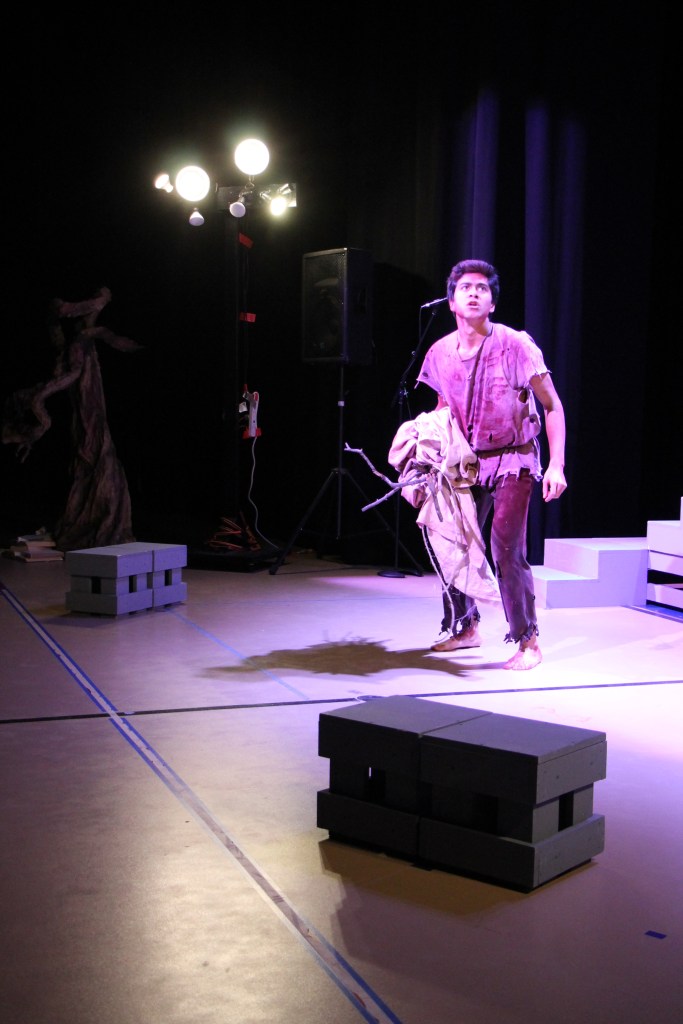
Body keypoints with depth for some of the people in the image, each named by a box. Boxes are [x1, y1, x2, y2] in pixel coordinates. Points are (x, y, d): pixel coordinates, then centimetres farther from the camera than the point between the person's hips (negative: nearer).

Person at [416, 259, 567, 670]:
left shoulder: (515, 345, -15)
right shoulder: (440, 353, 0)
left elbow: (553, 407, -10)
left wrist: (556, 466, -19)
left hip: (513, 459, -5)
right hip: (469, 462, 5)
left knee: (507, 548, -16)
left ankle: (528, 642, -3)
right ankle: (466, 627, 28)